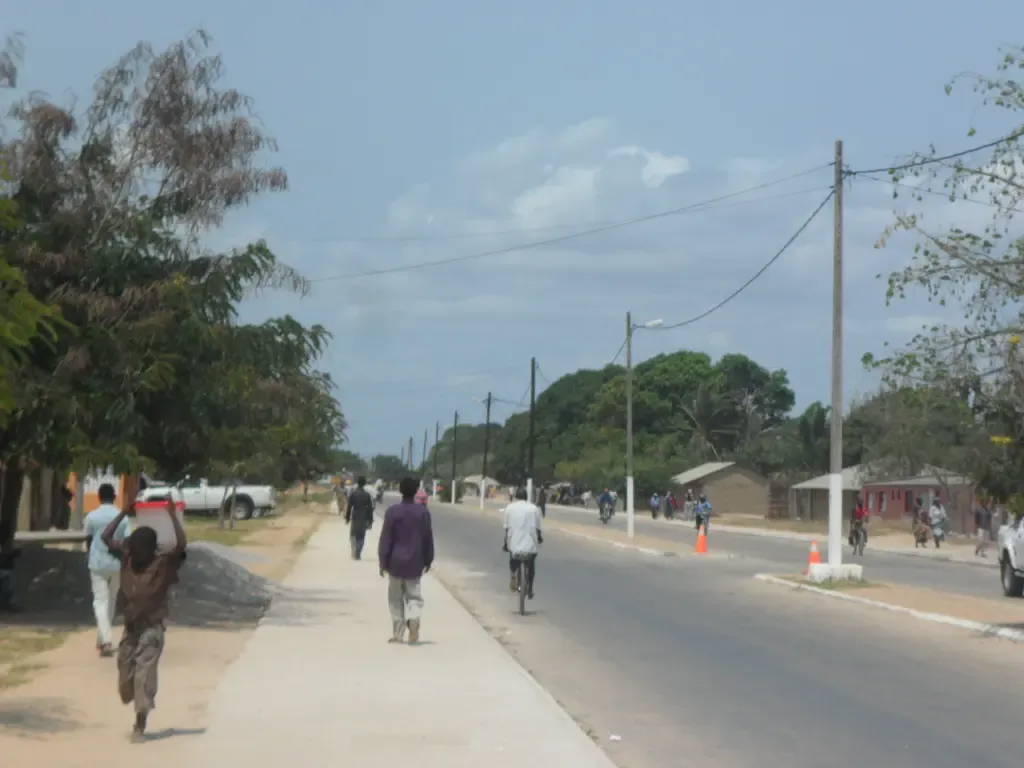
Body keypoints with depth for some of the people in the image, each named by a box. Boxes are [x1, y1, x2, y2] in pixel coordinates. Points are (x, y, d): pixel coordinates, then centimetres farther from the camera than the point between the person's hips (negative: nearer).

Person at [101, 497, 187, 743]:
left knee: (144, 676, -10)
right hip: (130, 626, 5)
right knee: (125, 678, 9)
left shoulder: (165, 564, -13)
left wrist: (172, 514, -26)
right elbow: (106, 537, 4)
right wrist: (124, 513, -1)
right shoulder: (127, 557, 1)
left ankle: (140, 726, -6)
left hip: (151, 628, -5)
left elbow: (181, 544, -29)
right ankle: (140, 711, 33)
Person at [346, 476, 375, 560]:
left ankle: (354, 552, 1)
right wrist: (370, 521, 3)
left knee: (353, 535, 15)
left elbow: (349, 507, -5)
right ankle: (357, 554, 4)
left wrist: (347, 518, 4)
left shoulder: (353, 494, -6)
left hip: (355, 518, 0)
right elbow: (370, 509, -3)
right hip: (364, 519, 0)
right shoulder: (367, 495, -4)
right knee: (361, 537, 8)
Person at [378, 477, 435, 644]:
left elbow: (385, 538, -8)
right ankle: (414, 619, -18)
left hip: (396, 562, -1)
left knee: (396, 599, 10)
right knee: (414, 596, 10)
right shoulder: (423, 511, -3)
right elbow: (428, 538, 2)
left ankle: (397, 634, 10)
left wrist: (383, 561, -3)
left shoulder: (392, 511, -9)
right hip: (415, 562, 1)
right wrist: (428, 560, 12)